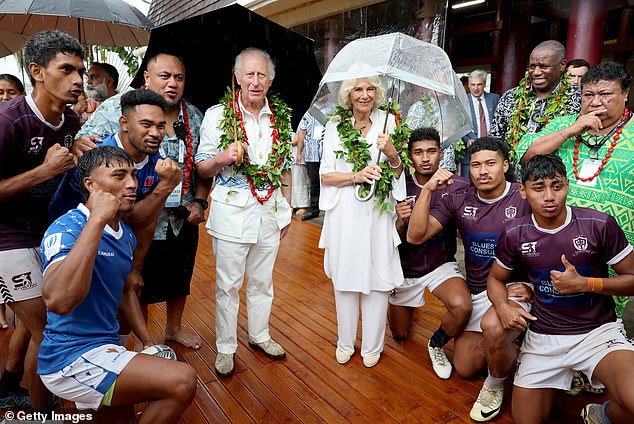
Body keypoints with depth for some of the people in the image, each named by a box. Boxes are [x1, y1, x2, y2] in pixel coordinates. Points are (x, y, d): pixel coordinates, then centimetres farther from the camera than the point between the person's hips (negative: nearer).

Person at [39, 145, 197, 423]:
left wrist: (149, 344, 13)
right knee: (182, 381, -21)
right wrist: (98, 218, -35)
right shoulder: (66, 228, -20)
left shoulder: (126, 235, 7)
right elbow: (58, 301, -39)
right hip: (72, 358, -9)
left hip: (105, 349, 9)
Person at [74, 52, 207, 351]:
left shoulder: (193, 115, 3)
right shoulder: (116, 108, -9)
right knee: (136, 287, 12)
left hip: (184, 222, 5)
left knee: (179, 281, 22)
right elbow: (84, 143, -11)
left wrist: (200, 202, -2)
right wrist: (79, 143, -35)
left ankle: (174, 328, 48)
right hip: (135, 223, -4)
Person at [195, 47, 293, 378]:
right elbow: (202, 169, -2)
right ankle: (225, 348, 25)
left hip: (270, 211, 4)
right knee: (228, 284, 6)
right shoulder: (217, 115, -4)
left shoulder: (282, 117, 7)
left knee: (262, 281, 17)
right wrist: (222, 158, -24)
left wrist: (286, 210, 12)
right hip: (232, 211, -3)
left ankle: (259, 335, 37)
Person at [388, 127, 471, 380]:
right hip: (406, 267, 2)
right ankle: (407, 305, 52)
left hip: (441, 264, -1)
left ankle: (437, 345, 2)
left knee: (462, 306, -33)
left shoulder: (458, 186, -17)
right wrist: (400, 221, -30)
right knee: (400, 336, 16)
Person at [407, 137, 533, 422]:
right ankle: (507, 349, 38)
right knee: (465, 369, 7)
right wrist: (428, 190, -20)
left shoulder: (525, 199, -13)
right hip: (476, 292, 4)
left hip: (514, 290, -4)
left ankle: (495, 386, -3)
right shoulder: (458, 200, -3)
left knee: (493, 325, -37)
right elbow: (415, 236, -11)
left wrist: (532, 286, -15)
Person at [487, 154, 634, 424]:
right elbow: (496, 279, 8)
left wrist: (584, 283, -19)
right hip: (543, 337, 2)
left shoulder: (599, 225, -11)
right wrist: (503, 307, -14)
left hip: (598, 331, -1)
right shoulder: (515, 234, -5)